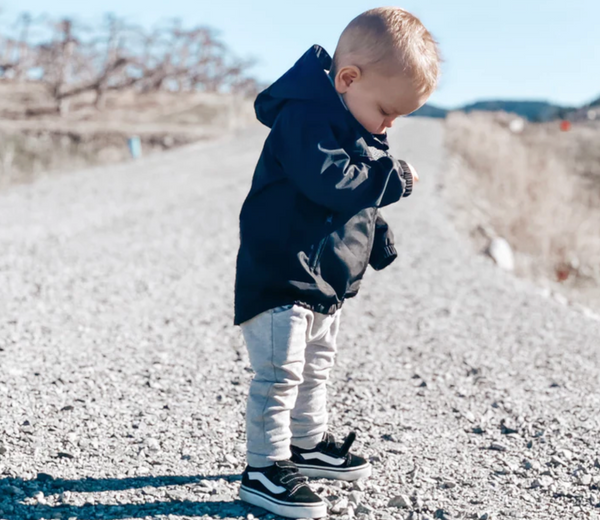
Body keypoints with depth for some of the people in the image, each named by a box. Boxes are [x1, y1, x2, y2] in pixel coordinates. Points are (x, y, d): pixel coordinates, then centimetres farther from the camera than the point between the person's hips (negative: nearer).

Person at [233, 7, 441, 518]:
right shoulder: (305, 118, -21)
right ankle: (264, 469, 2)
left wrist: (380, 240, 21)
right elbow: (330, 181, -34)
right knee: (279, 373, -7)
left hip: (328, 281, 10)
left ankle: (310, 443, 37)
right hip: (282, 278, -10)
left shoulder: (355, 125, 11)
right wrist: (394, 175, -25)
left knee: (315, 368, 21)